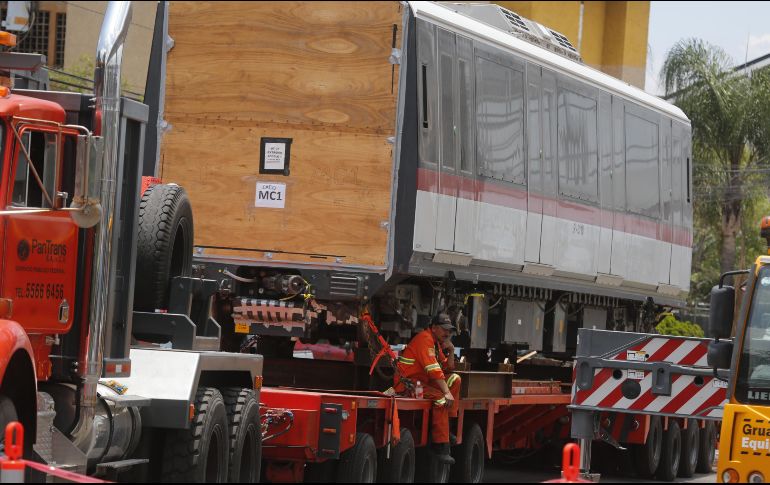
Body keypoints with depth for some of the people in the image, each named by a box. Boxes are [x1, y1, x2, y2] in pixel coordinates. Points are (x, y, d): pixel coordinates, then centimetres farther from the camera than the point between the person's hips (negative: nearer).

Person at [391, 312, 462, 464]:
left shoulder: (437, 342, 18)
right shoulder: (425, 339, -13)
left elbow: (448, 368, 20)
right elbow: (433, 369, -23)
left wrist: (451, 351, 3)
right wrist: (447, 392, -27)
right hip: (407, 383, -10)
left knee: (455, 379, 4)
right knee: (440, 398, -28)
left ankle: (447, 425, -1)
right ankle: (440, 446, -30)